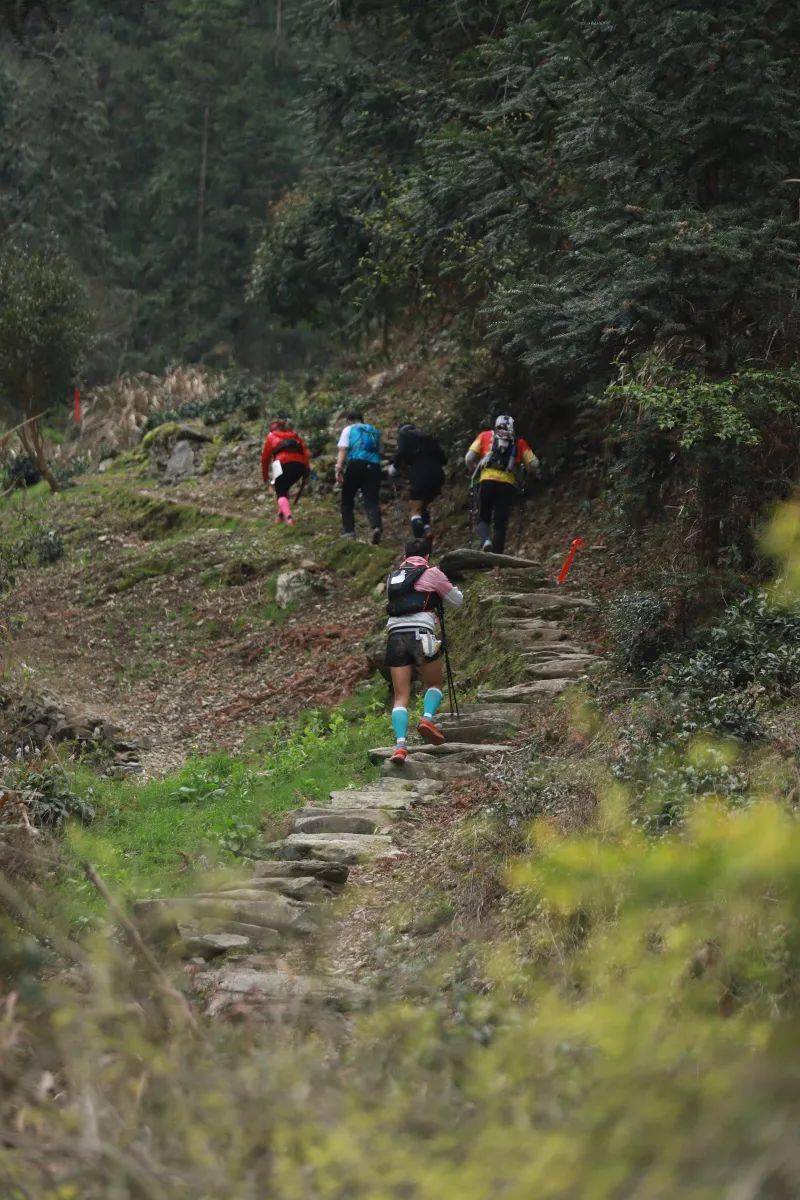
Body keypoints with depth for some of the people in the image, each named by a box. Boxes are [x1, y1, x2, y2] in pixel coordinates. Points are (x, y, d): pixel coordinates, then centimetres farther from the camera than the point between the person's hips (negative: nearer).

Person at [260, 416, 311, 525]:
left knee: (281, 493, -1)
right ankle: (281, 514, 21)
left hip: (283, 464, -4)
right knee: (285, 488, 27)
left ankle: (288, 516, -26)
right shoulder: (295, 435, 27)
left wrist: (265, 475, 29)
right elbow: (305, 450, 12)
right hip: (300, 464, 4)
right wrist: (307, 468, 6)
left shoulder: (271, 436, 20)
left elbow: (265, 457, 19)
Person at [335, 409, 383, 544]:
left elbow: (343, 450, -1)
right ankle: (376, 526, -30)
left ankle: (349, 530, 5)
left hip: (356, 465, -3)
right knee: (372, 501, -5)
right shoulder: (374, 431, 25)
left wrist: (339, 469, -8)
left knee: (347, 499, 11)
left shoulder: (348, 430, 12)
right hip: (374, 466, 3)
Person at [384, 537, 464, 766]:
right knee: (434, 684, 18)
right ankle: (427, 717, -10)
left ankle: (400, 744, -14)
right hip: (421, 633, -3)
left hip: (395, 635, 3)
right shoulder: (431, 573, 8)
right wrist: (452, 589, 38)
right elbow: (457, 601, 16)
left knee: (400, 696, 3)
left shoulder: (393, 576, 20)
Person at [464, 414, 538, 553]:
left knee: (483, 519, 12)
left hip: (487, 480, 0)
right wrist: (521, 468, 30)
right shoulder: (519, 442, 18)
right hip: (508, 484, 0)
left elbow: (469, 458, 8)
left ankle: (485, 541, -17)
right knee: (500, 524, 6)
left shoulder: (485, 436, 17)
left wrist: (474, 472, 26)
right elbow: (533, 463, 10)